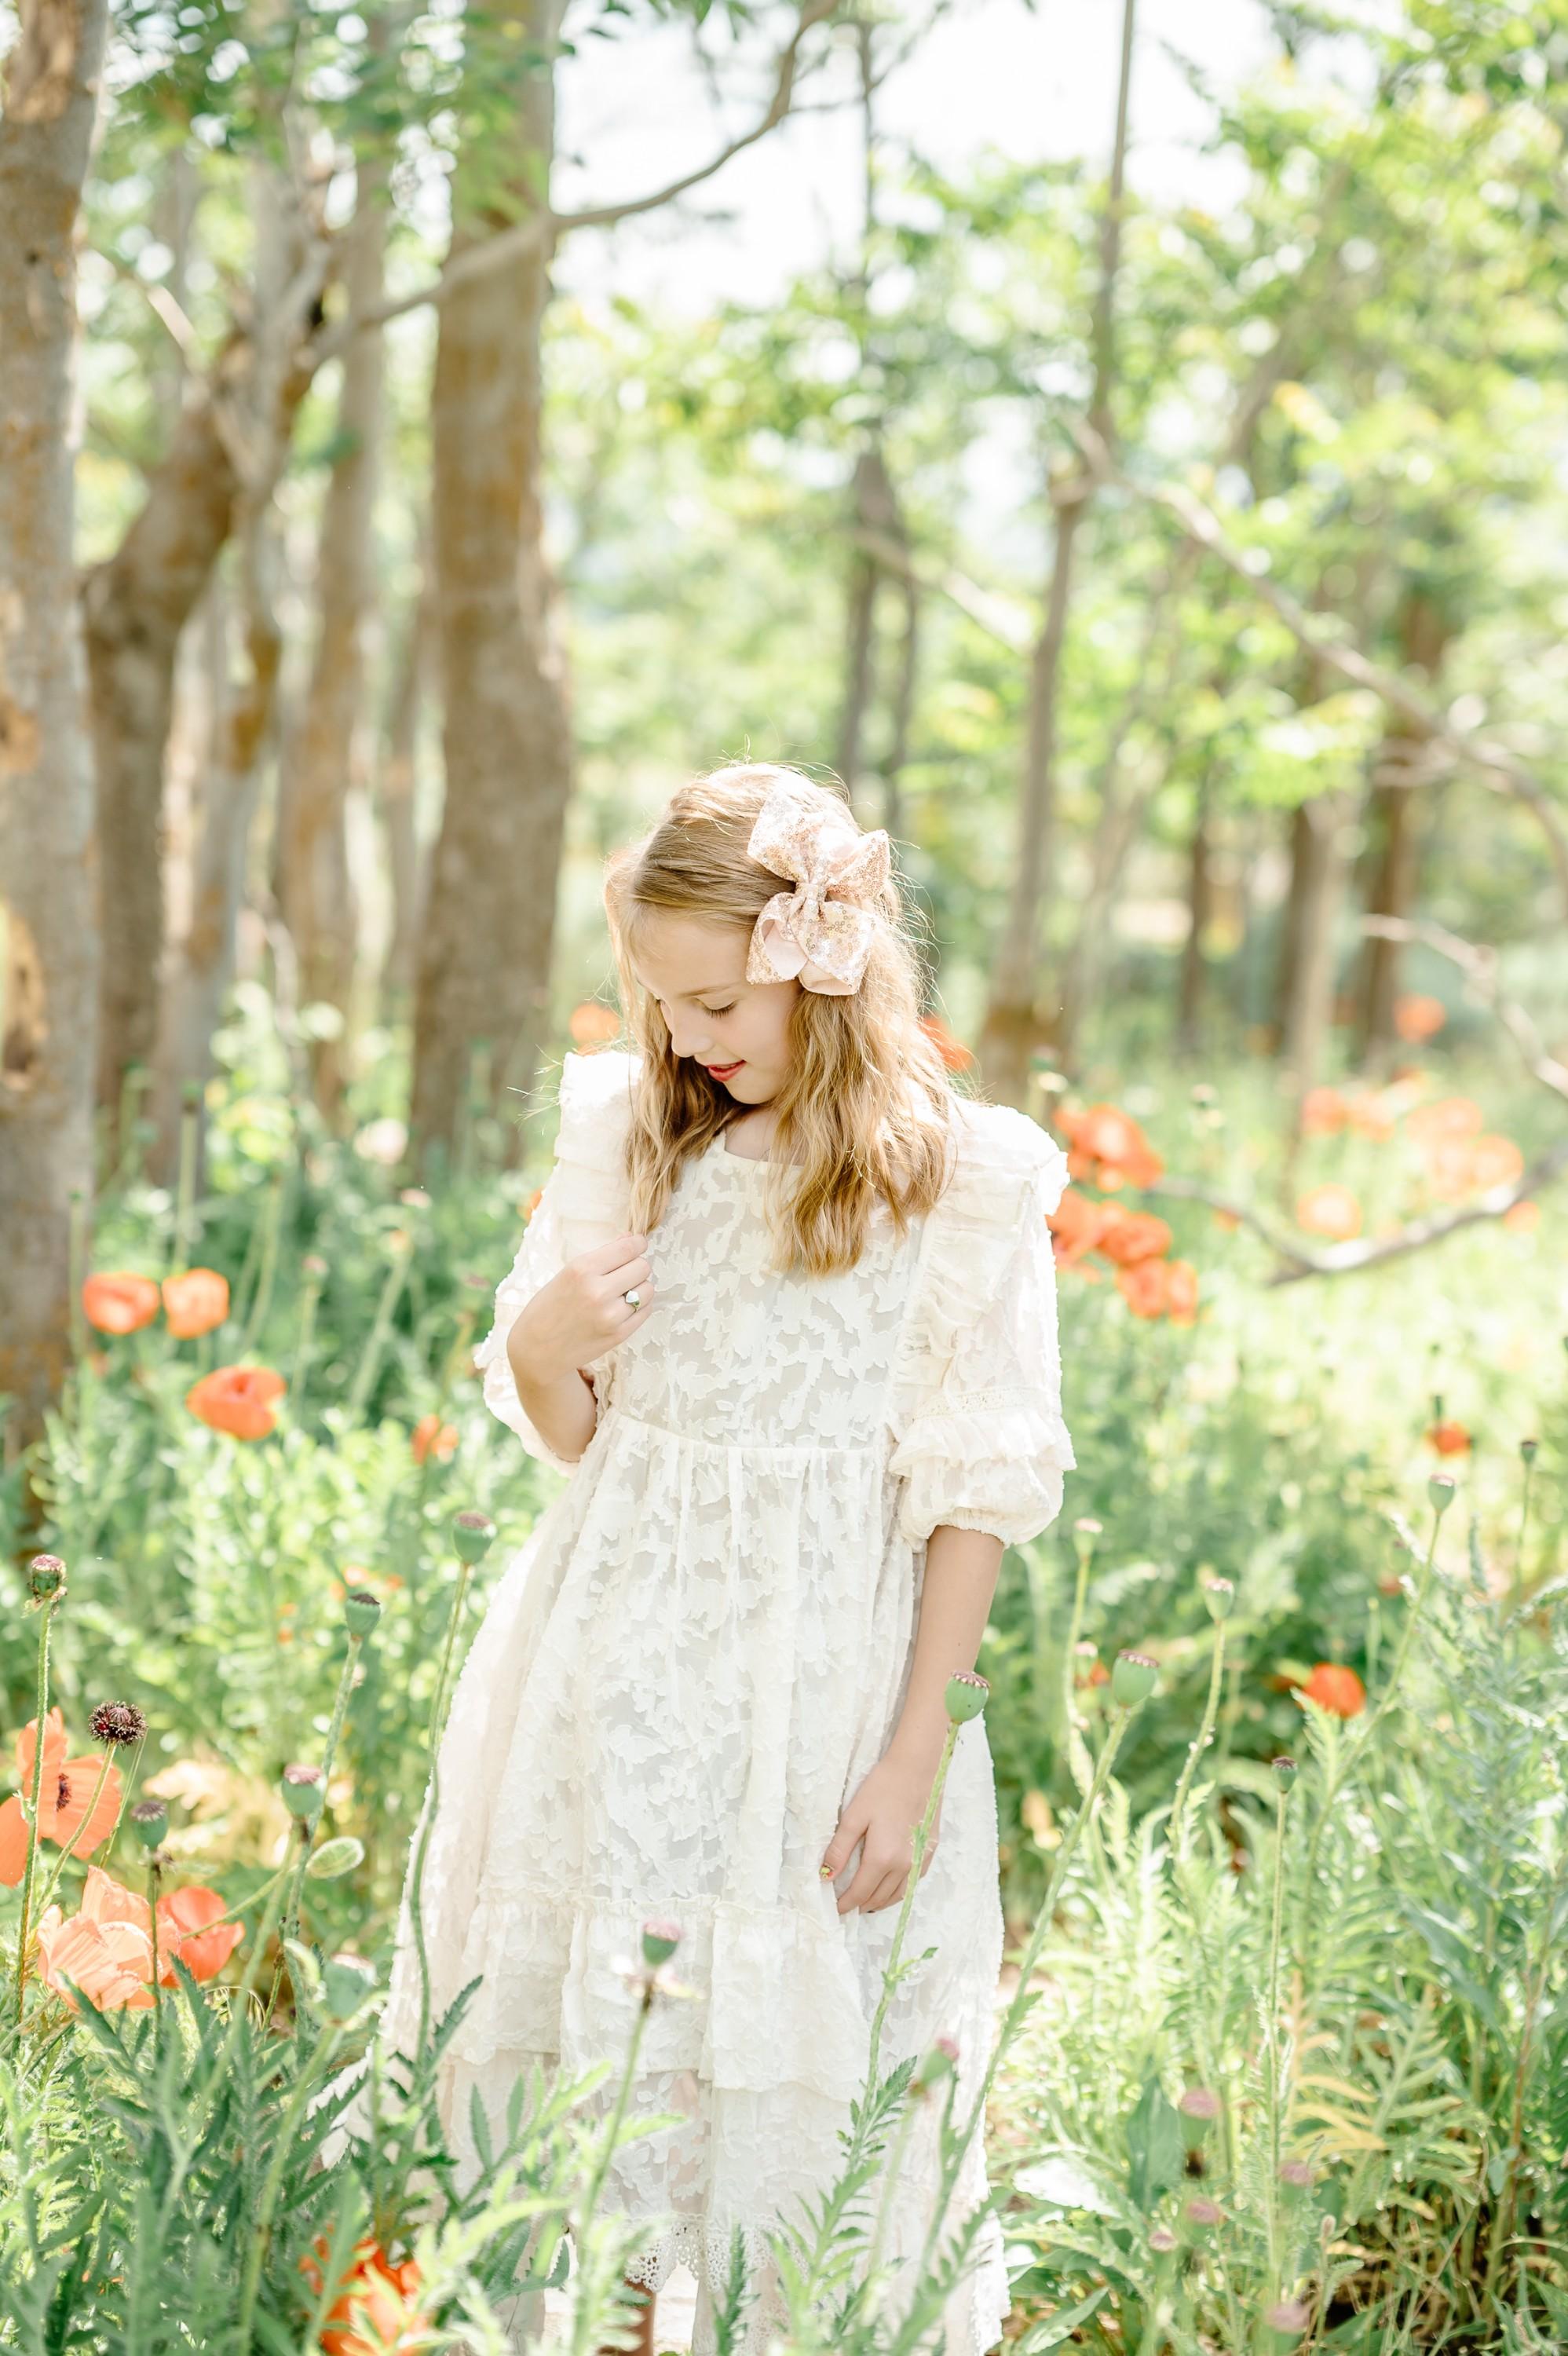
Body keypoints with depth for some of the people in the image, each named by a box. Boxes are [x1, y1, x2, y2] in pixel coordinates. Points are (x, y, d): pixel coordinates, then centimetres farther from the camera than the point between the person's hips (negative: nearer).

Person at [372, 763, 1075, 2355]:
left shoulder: (965, 1187, -7)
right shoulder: (629, 1136, 5)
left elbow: (974, 1495, -5)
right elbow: (566, 1434, 12)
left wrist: (914, 1758, -9)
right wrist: (546, 1342, -11)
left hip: (821, 1682, -4)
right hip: (620, 1669, 4)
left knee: (792, 2075, 3)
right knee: (577, 2027, 10)